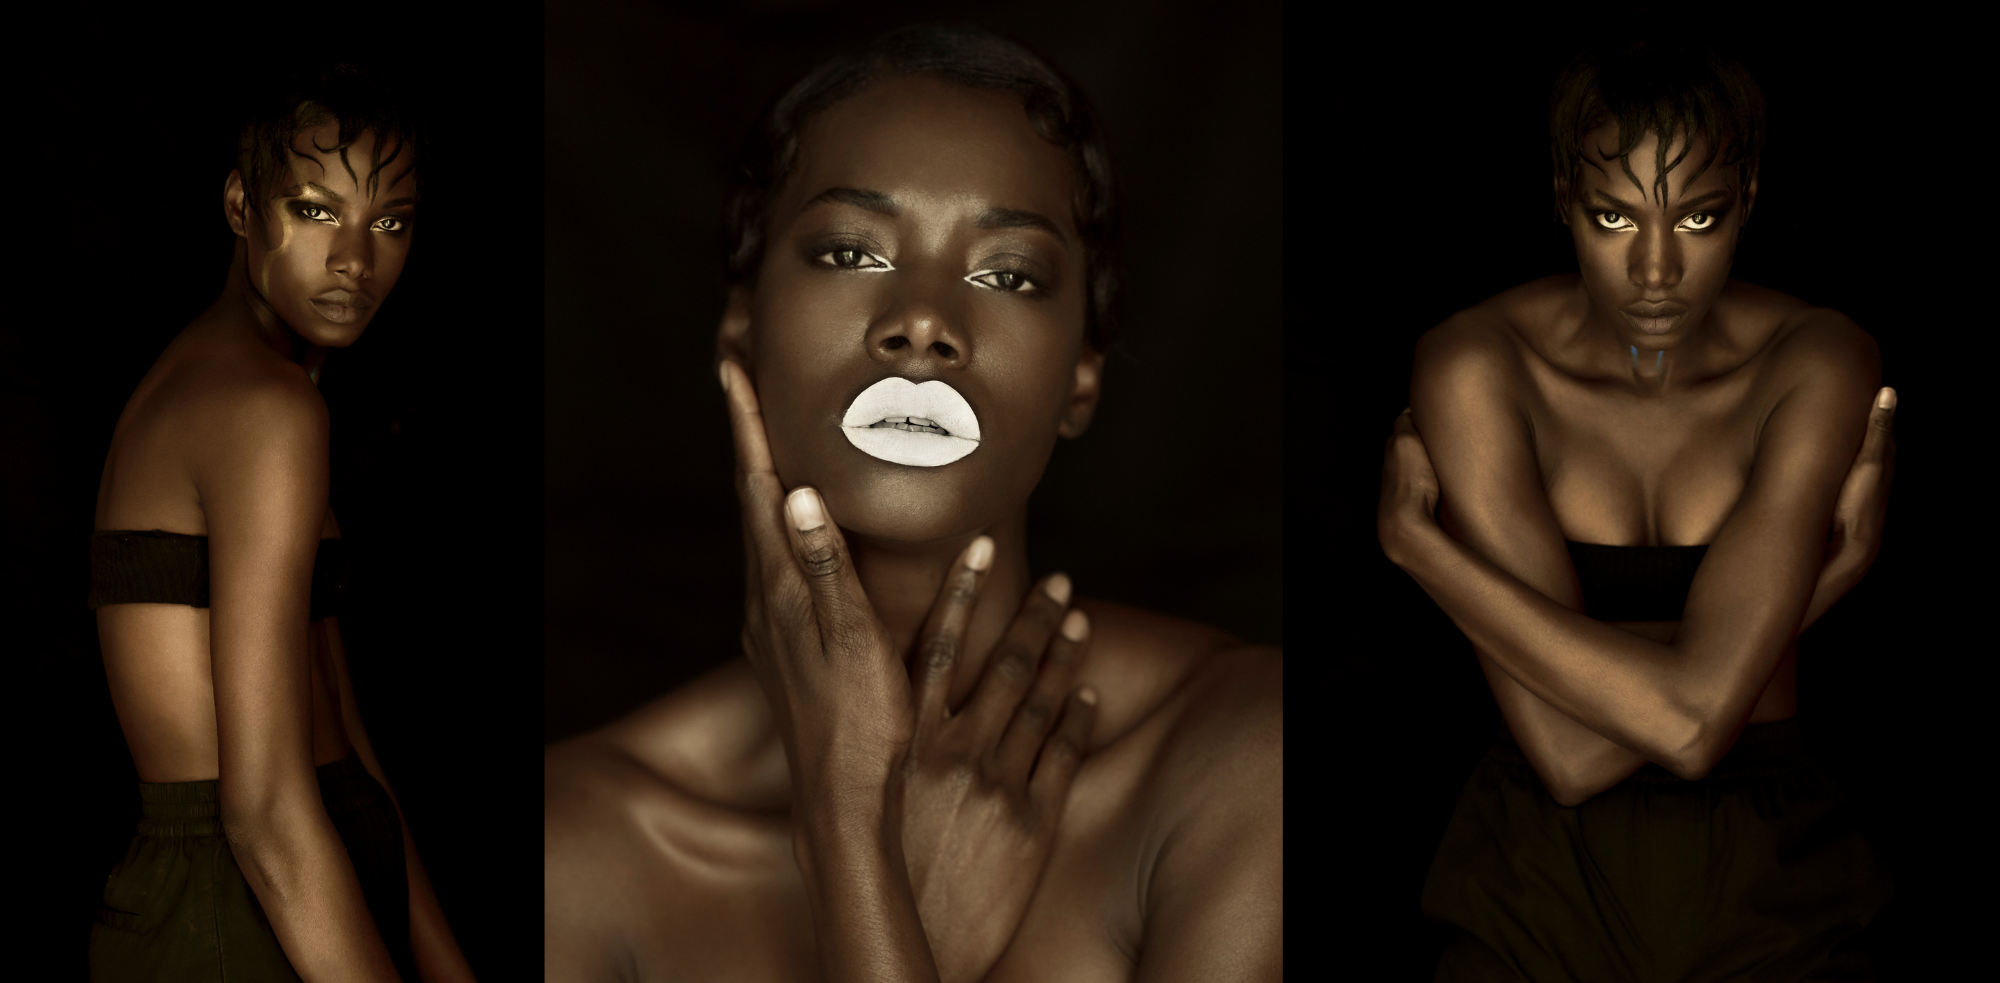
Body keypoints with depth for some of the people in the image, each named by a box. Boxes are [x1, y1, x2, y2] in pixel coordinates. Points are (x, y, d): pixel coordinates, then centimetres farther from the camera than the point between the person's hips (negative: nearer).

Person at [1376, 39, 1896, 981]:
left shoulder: (1821, 365, -16)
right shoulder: (1474, 364, -17)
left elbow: (1698, 718, -27)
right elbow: (1569, 755, -22)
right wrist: (1834, 567, -19)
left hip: (1765, 901, 0)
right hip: (1535, 899, 0)